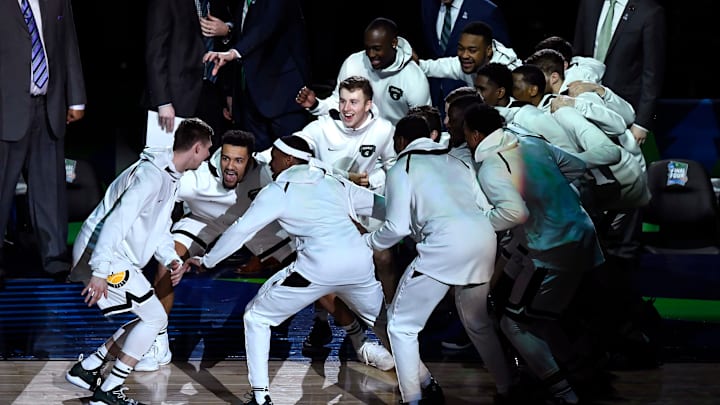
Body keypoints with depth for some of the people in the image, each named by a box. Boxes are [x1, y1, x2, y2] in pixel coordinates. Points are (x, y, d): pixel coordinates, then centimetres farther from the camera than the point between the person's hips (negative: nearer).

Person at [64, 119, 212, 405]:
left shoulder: (169, 176, 14)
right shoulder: (153, 175, -20)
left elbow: (157, 225, 24)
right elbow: (117, 220, -28)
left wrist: (171, 258, 6)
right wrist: (100, 272, -32)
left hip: (115, 259, 10)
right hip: (103, 256, -10)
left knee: (151, 320, 11)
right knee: (155, 318, -7)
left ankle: (86, 370, 17)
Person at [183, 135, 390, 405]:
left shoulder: (277, 191, 7)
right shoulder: (334, 183, 20)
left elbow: (241, 230, 4)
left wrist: (206, 261, 14)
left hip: (319, 268, -5)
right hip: (360, 263, 5)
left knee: (257, 317, 12)